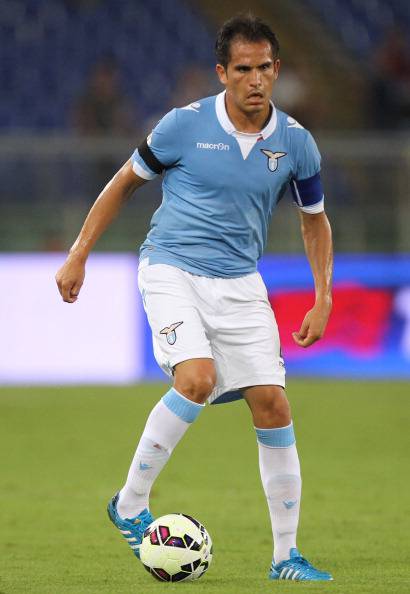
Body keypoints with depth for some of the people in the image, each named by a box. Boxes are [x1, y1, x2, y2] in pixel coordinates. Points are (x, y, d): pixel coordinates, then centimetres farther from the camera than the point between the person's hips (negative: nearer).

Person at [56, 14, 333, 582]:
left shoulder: (296, 143, -1)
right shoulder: (185, 125, -9)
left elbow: (315, 220, 15)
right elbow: (124, 182, 6)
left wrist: (323, 301, 6)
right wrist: (78, 255, 4)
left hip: (240, 282, 4)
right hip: (172, 270, -4)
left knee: (272, 404, -5)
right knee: (198, 378, -27)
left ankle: (286, 556, 5)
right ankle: (131, 503, -9)